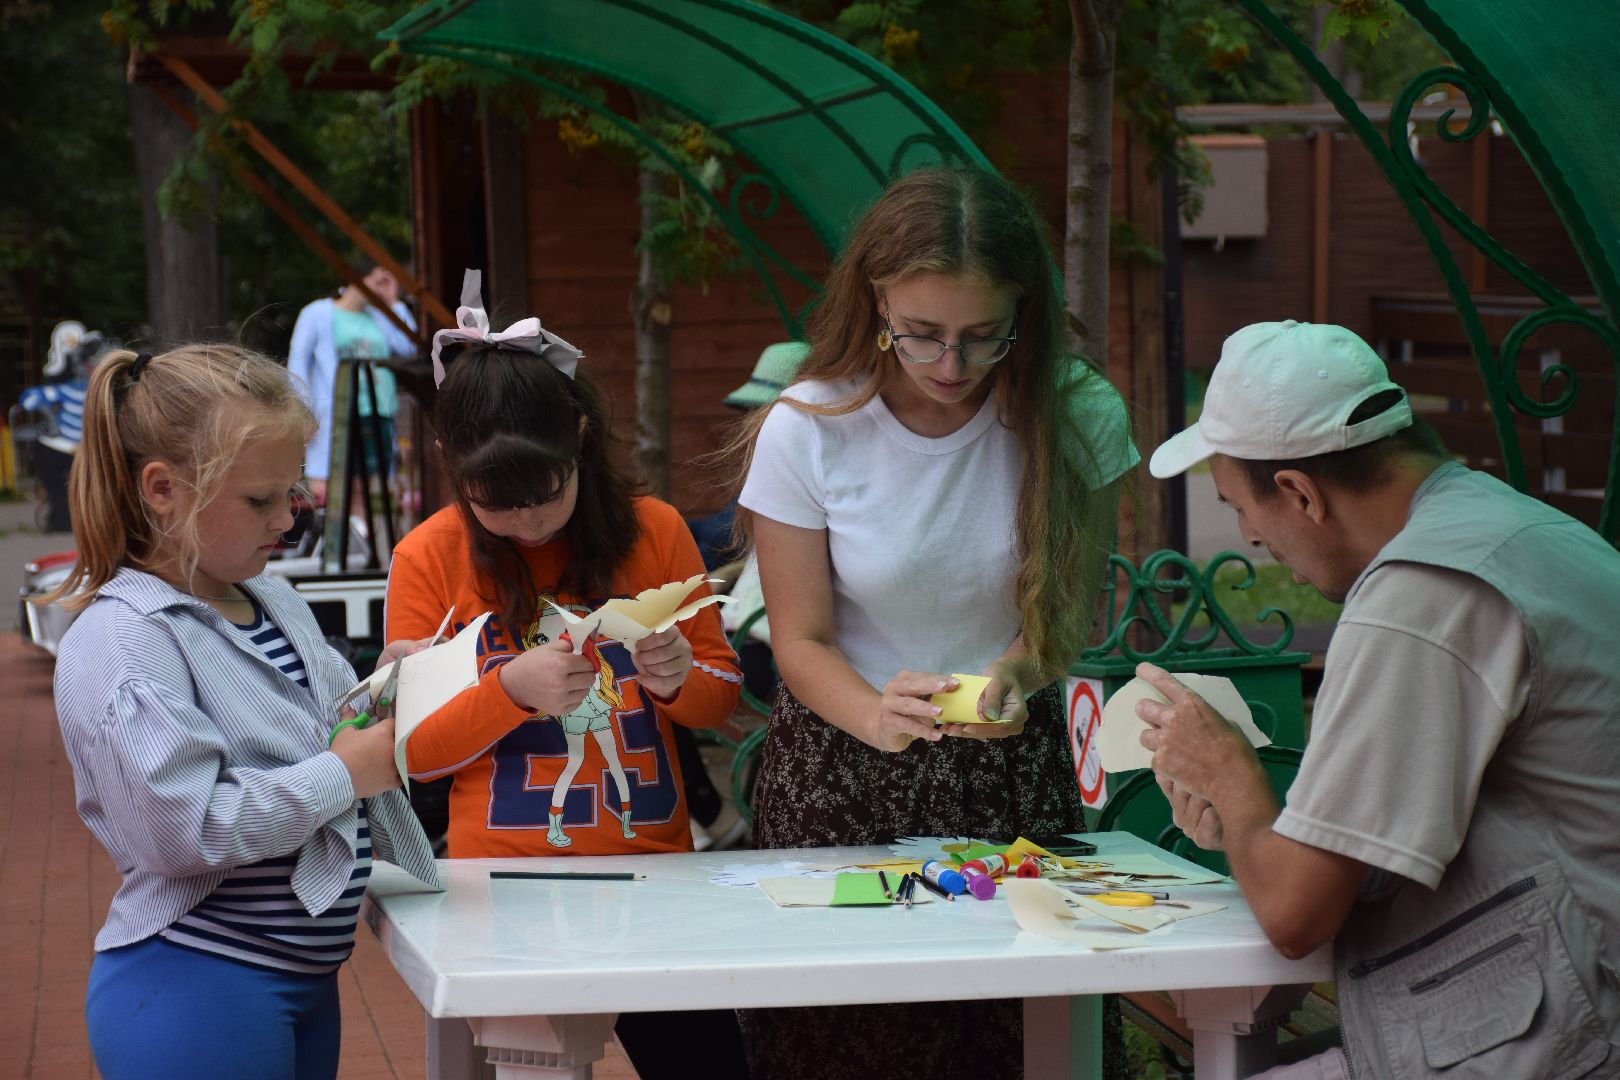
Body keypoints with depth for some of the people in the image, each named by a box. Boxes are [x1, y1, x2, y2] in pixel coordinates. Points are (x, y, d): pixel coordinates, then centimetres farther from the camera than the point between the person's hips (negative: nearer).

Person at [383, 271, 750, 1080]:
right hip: (506, 882, -2)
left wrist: (679, 680, -12)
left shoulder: (654, 531, 3)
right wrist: (511, 692, -17)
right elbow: (410, 751, -1)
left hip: (652, 860, 2)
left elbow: (722, 695, 11)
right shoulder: (429, 557, -2)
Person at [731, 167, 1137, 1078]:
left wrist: (1016, 673, -23)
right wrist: (875, 716, -30)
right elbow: (802, 641, -8)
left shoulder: (1080, 417, -14)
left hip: (1013, 763, 1)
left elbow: (1073, 609, -1)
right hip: (843, 772, -1)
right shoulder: (806, 431, -16)